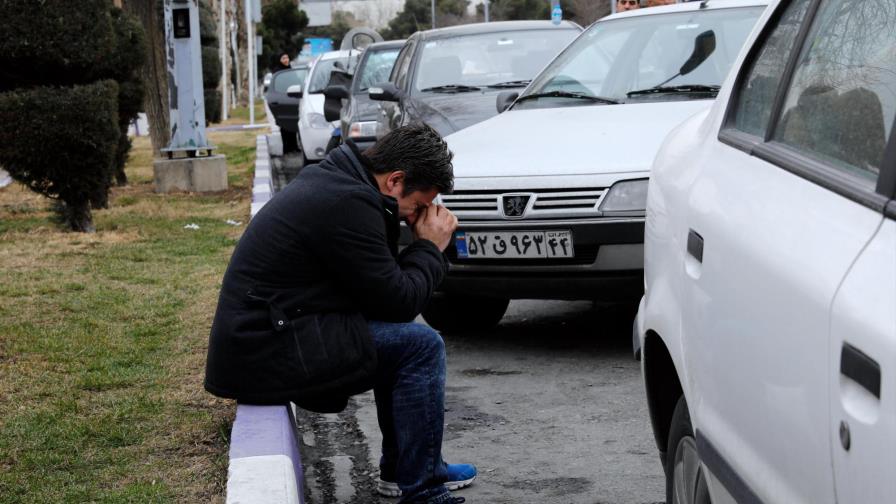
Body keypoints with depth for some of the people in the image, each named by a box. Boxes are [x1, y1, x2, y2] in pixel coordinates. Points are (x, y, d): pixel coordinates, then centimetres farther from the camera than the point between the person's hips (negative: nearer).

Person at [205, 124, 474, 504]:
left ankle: (400, 467, 27)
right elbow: (398, 301, -14)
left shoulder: (332, 177, 12)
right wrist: (431, 248, 0)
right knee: (422, 347, -10)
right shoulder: (349, 203, -20)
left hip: (252, 337, 11)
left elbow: (381, 280, 18)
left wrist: (421, 245, 5)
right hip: (267, 355, -11)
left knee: (401, 337, 20)